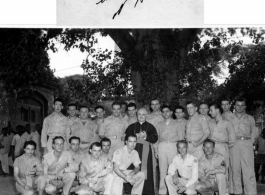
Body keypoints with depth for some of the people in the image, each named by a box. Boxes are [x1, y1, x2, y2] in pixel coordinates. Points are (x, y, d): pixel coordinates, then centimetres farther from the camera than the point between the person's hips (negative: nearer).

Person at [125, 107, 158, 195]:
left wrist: (145, 136, -13)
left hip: (146, 151, -1)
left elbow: (155, 138, -1)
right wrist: (137, 136, -7)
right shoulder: (132, 126, 14)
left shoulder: (150, 127, 9)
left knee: (146, 170, -7)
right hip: (134, 150, 1)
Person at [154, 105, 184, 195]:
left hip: (173, 146, -2)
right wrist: (156, 149, 7)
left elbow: (181, 137, 9)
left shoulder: (176, 123, 13)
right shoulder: (159, 124, 19)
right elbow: (156, 138, 17)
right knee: (162, 170, -2)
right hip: (162, 146, 2)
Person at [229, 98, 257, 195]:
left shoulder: (250, 118, 14)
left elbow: (253, 132, 15)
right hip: (234, 144, 1)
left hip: (246, 144, -1)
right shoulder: (230, 119, 13)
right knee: (235, 168, 0)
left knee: (248, 170, -7)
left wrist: (250, 141, 3)